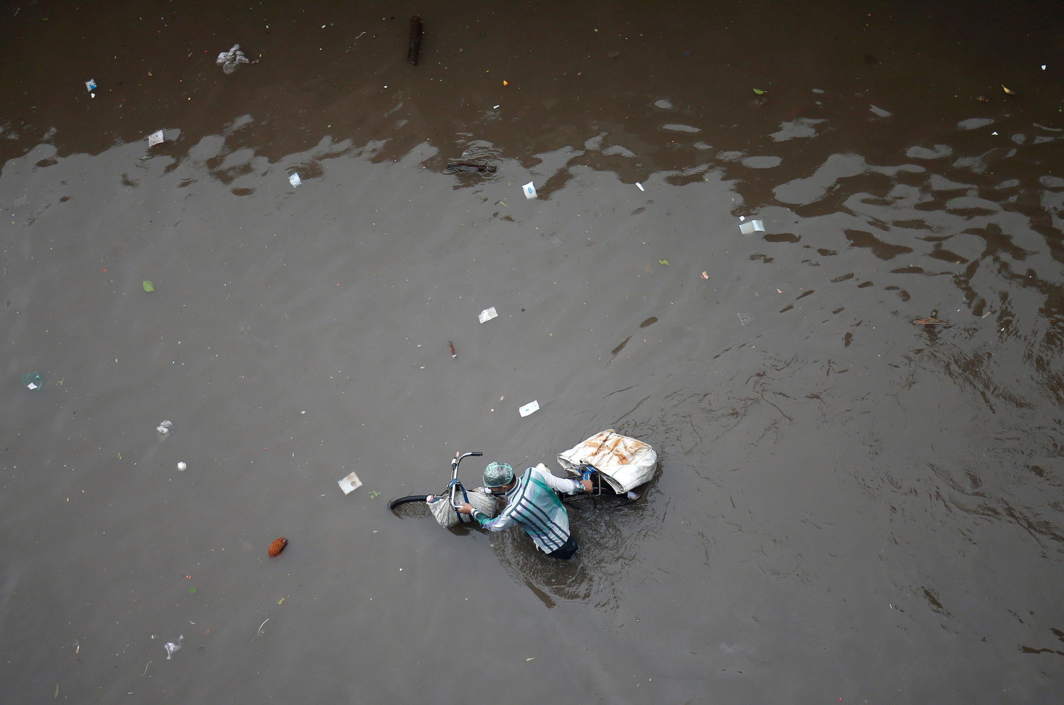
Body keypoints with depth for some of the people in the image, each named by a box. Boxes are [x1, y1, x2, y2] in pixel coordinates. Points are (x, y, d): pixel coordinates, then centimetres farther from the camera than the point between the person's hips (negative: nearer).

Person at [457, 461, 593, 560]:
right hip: (563, 517, 5)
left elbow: (493, 526, -14)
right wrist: (581, 485, 6)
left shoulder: (512, 512, -37)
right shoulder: (533, 473, -27)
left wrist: (472, 511, 2)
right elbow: (566, 486, -15)